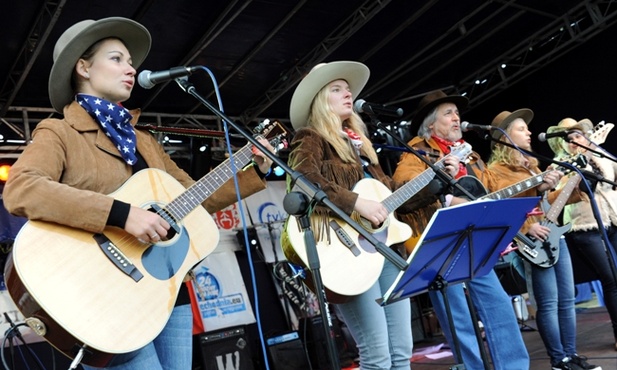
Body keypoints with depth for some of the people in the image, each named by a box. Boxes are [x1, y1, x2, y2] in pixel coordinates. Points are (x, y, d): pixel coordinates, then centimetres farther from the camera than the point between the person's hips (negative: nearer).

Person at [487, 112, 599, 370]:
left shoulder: (530, 164, 19)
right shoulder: (496, 169, -7)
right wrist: (526, 227, -25)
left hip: (553, 235, 9)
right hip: (532, 241, -9)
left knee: (566, 299, 10)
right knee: (549, 303, -5)